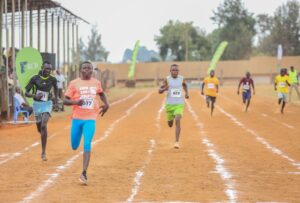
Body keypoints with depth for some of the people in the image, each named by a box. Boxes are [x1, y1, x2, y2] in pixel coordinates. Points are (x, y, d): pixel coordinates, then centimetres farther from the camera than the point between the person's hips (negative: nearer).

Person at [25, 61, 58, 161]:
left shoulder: (52, 79, -5)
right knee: (39, 128, 13)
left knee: (44, 126, -21)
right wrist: (34, 95, -26)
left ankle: (43, 152, -17)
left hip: (47, 104, -2)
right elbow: (26, 93, -8)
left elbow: (55, 88, 19)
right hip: (37, 104, 2)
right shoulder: (35, 78, -9)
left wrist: (56, 98, 21)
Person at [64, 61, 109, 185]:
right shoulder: (74, 83, -2)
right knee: (74, 146, 6)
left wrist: (106, 104, 11)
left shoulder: (96, 83, 7)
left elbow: (101, 94, 28)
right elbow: (65, 100, -3)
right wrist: (75, 102, -22)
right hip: (77, 118, 0)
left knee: (87, 145, -13)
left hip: (90, 119, 0)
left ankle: (84, 173, -13)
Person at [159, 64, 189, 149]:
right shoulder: (167, 79, -7)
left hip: (179, 104, 0)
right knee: (170, 124, 14)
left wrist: (186, 92, 10)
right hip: (169, 104, 0)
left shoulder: (181, 78, -1)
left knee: (177, 121, -22)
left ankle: (177, 142, -20)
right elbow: (159, 91, -6)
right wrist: (164, 89, -27)